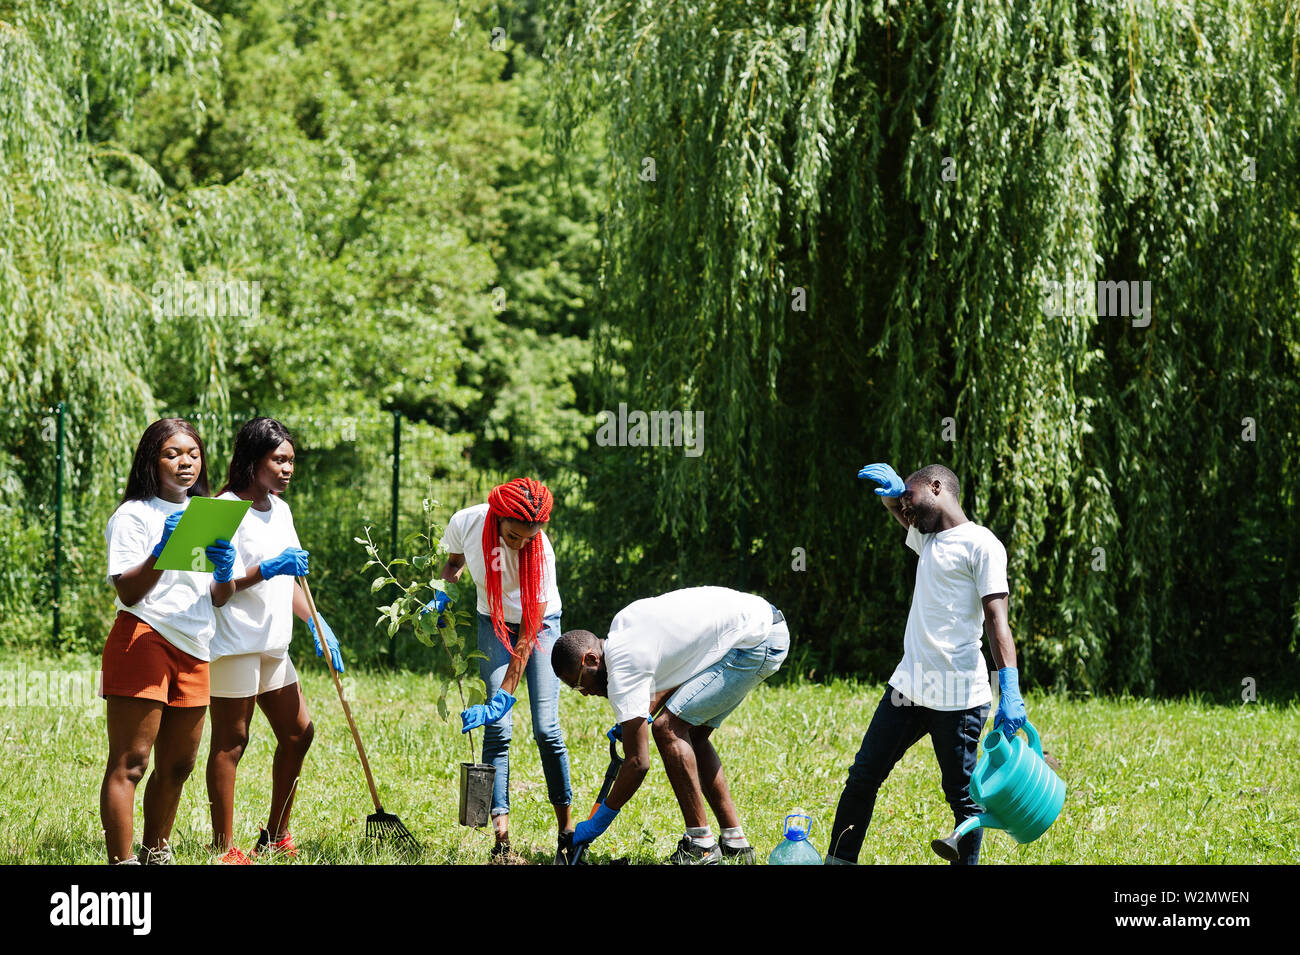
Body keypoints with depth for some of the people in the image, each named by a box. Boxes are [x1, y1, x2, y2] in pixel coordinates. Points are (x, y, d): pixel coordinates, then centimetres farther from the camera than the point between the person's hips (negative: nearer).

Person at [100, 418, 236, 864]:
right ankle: (121, 861, -15)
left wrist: (224, 572, -6)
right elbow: (128, 592, -11)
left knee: (177, 765, 11)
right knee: (129, 762, -11)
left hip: (192, 651, 7)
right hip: (143, 639, -7)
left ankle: (155, 853, 23)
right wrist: (161, 552, -26)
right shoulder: (133, 515, -2)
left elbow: (219, 599, 16)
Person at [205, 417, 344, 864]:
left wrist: (317, 624, 12)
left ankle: (275, 836, 24)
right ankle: (223, 848, 1)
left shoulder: (279, 509, 15)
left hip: (272, 643, 9)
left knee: (298, 733, 12)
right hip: (234, 642, -9)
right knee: (230, 741, -4)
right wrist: (267, 570, -25)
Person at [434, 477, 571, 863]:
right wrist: (442, 594, -16)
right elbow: (454, 562, 5)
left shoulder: (540, 551, -31)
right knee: (497, 730, -12)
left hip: (540, 623, -2)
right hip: (493, 623, 2)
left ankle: (566, 829, 3)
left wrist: (500, 702, -32)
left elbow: (527, 639, -29)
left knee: (546, 728, -12)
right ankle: (501, 838, -17)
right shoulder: (465, 523, -23)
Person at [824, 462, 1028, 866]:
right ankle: (838, 861, 15)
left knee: (962, 796, 0)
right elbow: (896, 504, 37)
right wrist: (892, 490, 12)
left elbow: (997, 620, -15)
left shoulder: (980, 544, -8)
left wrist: (1010, 692, -24)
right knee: (862, 778, 9)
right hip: (908, 687, 8)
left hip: (958, 697, -8)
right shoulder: (928, 539, 17)